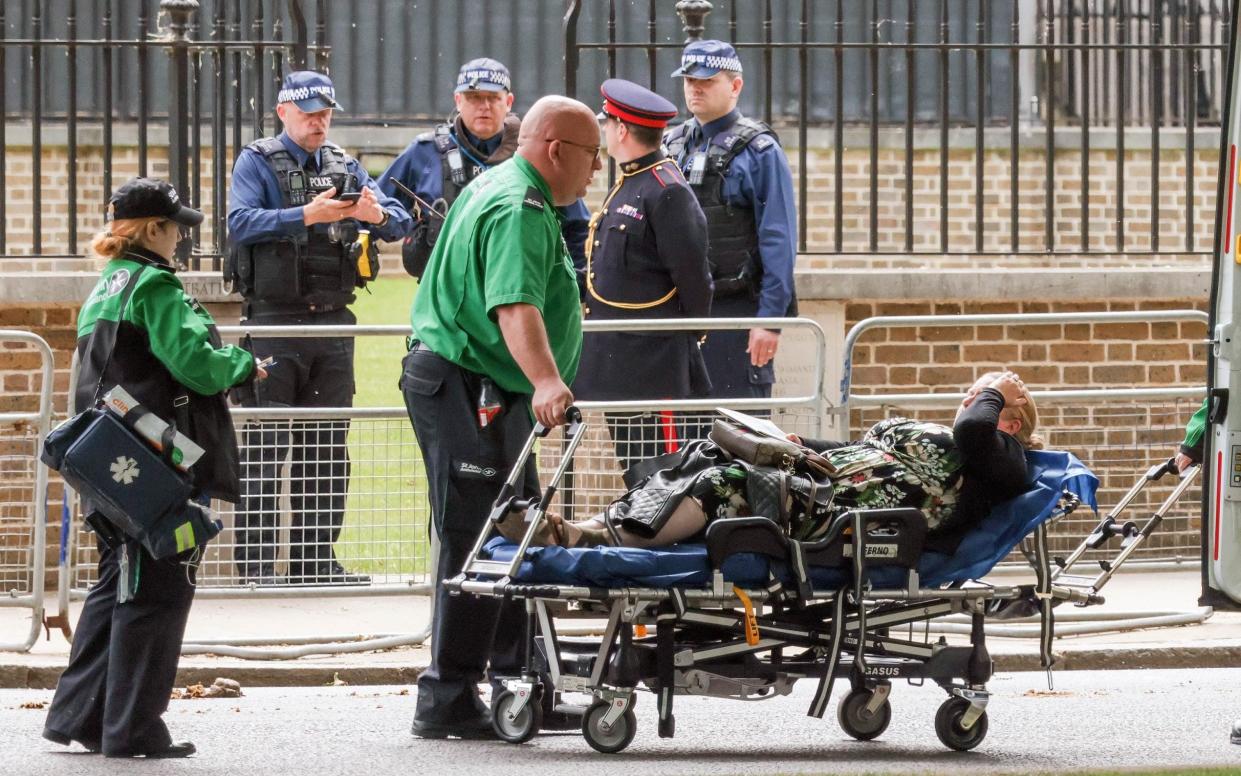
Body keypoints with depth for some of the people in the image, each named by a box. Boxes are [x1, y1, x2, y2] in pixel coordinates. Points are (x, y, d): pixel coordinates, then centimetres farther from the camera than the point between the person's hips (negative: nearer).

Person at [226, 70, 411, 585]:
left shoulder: (344, 167, 14)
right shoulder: (258, 162, -1)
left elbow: (401, 223, 8)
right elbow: (241, 223, -18)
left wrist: (378, 216, -16)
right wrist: (308, 215, -28)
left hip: (333, 323, 6)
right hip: (274, 323, -6)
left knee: (328, 446, 8)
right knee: (265, 446, -6)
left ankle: (316, 560, 14)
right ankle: (255, 563, -5)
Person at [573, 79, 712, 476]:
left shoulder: (667, 193, -14)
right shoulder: (626, 186, 16)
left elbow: (693, 277, -14)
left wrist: (689, 339, -7)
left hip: (653, 368, -10)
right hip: (617, 368, 10)